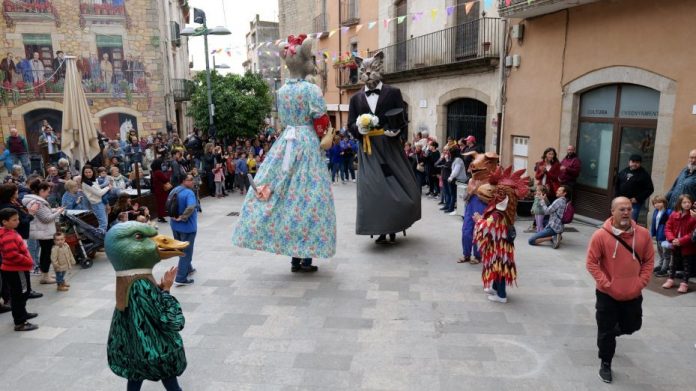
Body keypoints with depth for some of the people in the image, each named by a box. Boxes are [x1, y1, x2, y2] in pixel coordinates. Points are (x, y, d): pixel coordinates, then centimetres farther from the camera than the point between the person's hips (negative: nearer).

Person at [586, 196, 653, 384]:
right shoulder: (600, 235, -16)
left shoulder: (643, 234, -6)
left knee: (632, 326, 18)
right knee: (606, 330, 7)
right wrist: (606, 284, -15)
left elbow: (649, 260, 4)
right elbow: (591, 263, -11)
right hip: (607, 294, -3)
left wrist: (641, 282, -4)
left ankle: (609, 333, 50)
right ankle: (605, 364, 27)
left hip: (633, 294, 3)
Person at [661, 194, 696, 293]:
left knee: (687, 265, 9)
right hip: (675, 245, 4)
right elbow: (668, 228, 1)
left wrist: (681, 241, -23)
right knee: (673, 263, 19)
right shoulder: (674, 215, -1)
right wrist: (672, 239, -15)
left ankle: (685, 283, 20)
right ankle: (671, 280, 33)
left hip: (688, 246, -4)